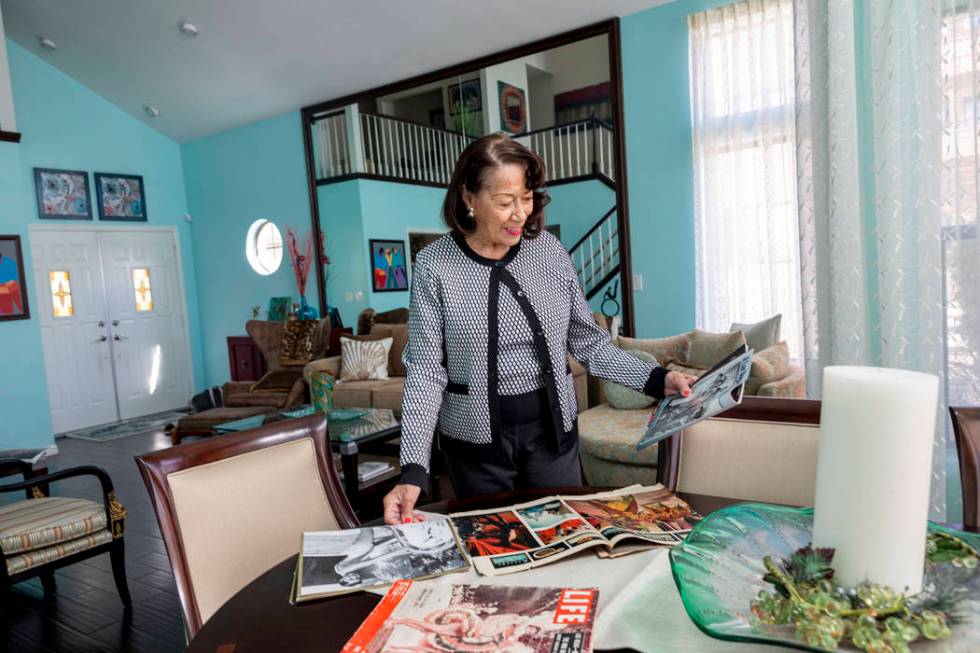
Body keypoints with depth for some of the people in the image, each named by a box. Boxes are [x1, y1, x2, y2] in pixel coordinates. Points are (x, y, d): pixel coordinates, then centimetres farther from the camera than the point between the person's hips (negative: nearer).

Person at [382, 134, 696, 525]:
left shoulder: (549, 250, -3)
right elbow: (426, 371, -12)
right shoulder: (435, 266, -11)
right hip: (476, 439, -2)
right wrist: (414, 470, -19)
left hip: (552, 430, 2)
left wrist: (657, 380, -9)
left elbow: (588, 341, 3)